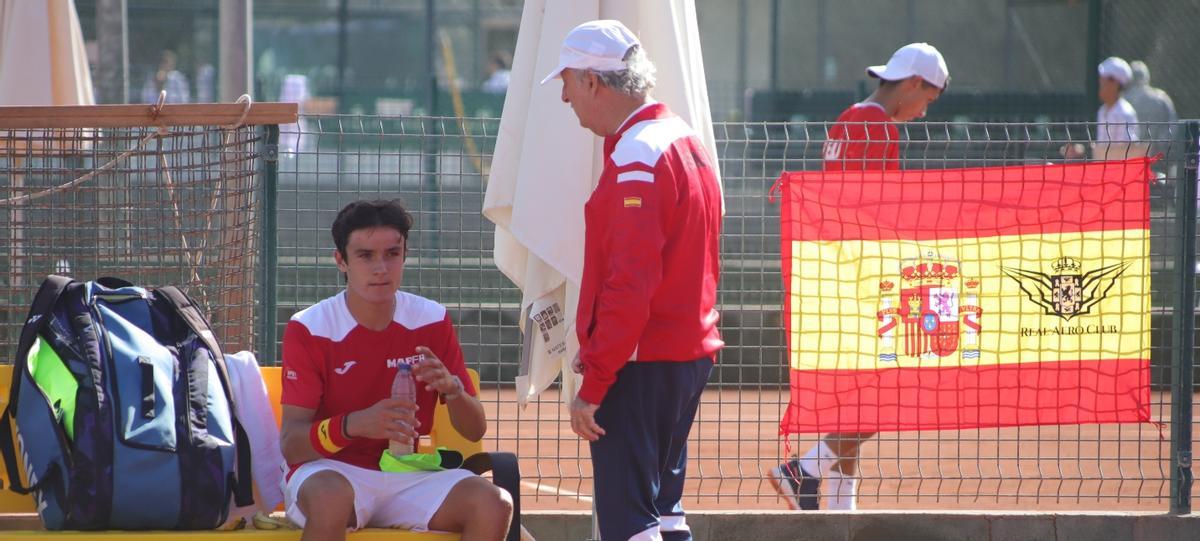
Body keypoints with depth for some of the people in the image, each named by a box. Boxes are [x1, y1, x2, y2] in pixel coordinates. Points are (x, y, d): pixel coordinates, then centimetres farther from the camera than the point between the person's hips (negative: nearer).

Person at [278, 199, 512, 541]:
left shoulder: (431, 321, 3)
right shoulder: (309, 329, -7)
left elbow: (475, 430, 6)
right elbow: (290, 444, -14)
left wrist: (452, 389, -18)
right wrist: (355, 424, -35)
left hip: (406, 479, 4)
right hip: (332, 471, -4)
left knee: (493, 505, -23)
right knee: (331, 499, -40)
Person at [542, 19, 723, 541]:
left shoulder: (636, 159, -17)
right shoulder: (684, 138, 14)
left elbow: (631, 285, -22)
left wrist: (593, 385, -19)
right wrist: (597, 348, 16)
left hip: (641, 364, -10)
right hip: (690, 353, 10)